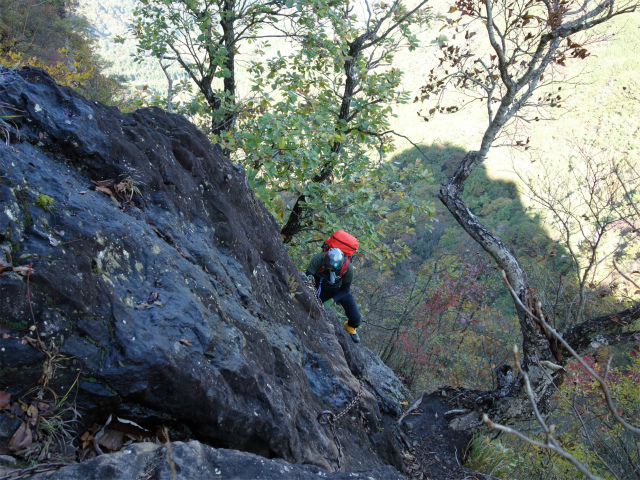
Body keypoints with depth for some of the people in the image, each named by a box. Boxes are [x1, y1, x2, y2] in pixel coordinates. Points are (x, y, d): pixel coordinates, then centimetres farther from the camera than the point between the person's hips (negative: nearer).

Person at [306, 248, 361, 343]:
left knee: (356, 320, 0)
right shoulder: (318, 259, -38)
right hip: (322, 288, 0)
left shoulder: (348, 268, -35)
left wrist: (331, 300, -30)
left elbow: (345, 289, -19)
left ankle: (350, 327, 39)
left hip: (340, 289, 0)